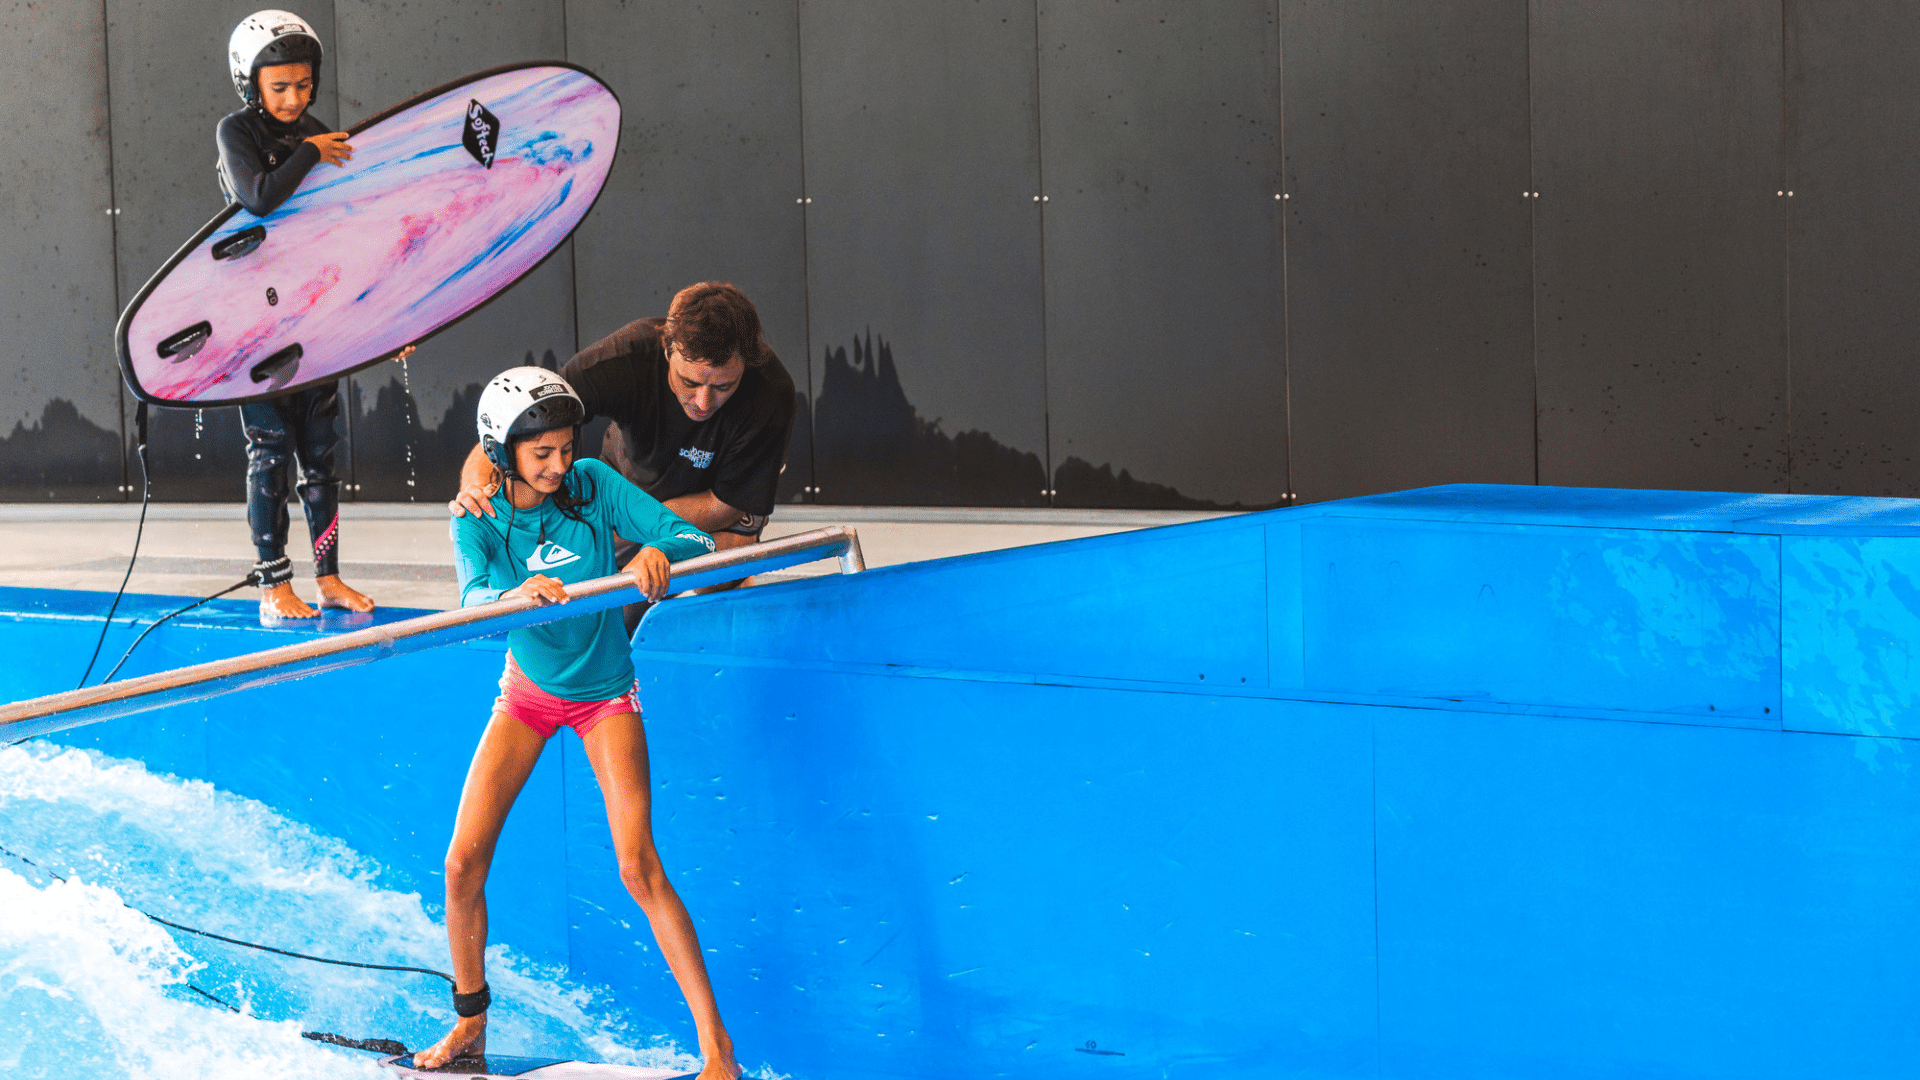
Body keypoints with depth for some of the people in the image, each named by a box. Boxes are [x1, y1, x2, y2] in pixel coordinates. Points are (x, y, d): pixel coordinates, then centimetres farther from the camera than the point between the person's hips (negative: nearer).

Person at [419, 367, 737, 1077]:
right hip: (527, 692, 2)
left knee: (639, 868, -15)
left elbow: (695, 538, -22)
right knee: (463, 865, -3)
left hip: (603, 692, -2)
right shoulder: (477, 521, -16)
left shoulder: (594, 485, -18)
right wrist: (518, 594, -56)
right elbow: (474, 603, -34)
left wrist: (658, 553, -45)